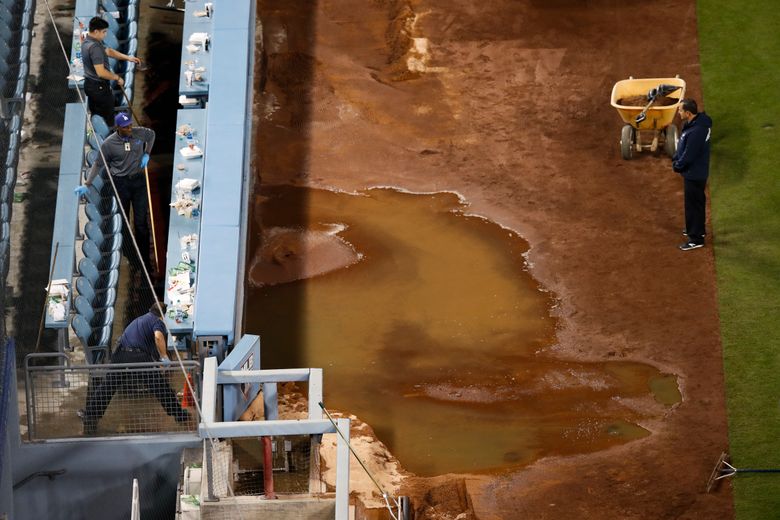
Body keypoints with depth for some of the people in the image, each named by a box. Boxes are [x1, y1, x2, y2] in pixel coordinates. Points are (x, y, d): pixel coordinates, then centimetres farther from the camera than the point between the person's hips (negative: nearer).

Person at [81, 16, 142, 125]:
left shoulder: (88, 41, 5)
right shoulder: (94, 47, -27)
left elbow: (108, 51, 14)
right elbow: (101, 72, -31)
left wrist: (127, 57, 5)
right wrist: (117, 78, -16)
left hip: (90, 84, 10)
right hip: (100, 87, -10)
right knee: (107, 119, 3)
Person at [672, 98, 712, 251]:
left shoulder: (696, 132, -33)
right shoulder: (699, 121, -1)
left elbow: (688, 156, -26)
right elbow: (683, 145, 8)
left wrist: (677, 166, -9)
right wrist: (676, 159, -1)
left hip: (694, 174, -10)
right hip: (697, 171, 10)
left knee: (693, 205, 2)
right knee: (696, 202, 25)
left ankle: (696, 239, 12)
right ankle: (697, 229, 42)